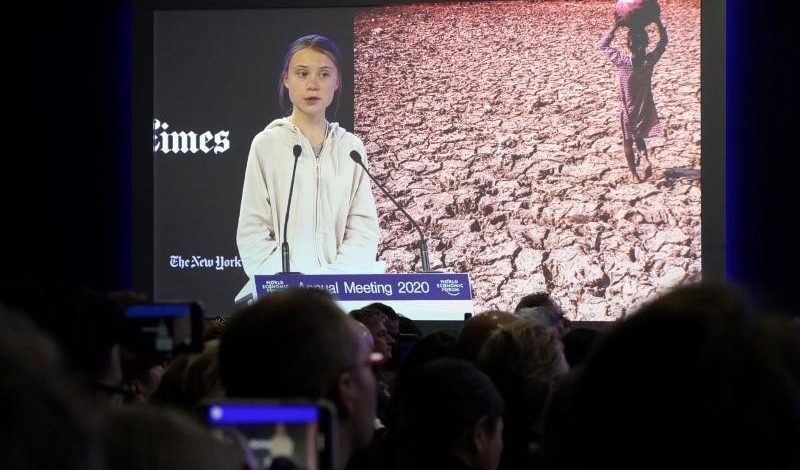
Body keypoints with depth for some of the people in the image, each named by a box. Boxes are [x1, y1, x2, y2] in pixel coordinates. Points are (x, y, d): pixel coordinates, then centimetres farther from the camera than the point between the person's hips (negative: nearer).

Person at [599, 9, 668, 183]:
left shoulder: (622, 62, -26)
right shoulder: (650, 60, -20)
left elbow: (603, 45, -14)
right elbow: (663, 41, -2)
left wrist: (616, 25, -19)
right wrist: (658, 22, -7)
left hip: (628, 109, -2)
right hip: (646, 108, 2)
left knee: (628, 141, 16)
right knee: (639, 136, 24)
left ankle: (634, 174, 20)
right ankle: (646, 159, 1)